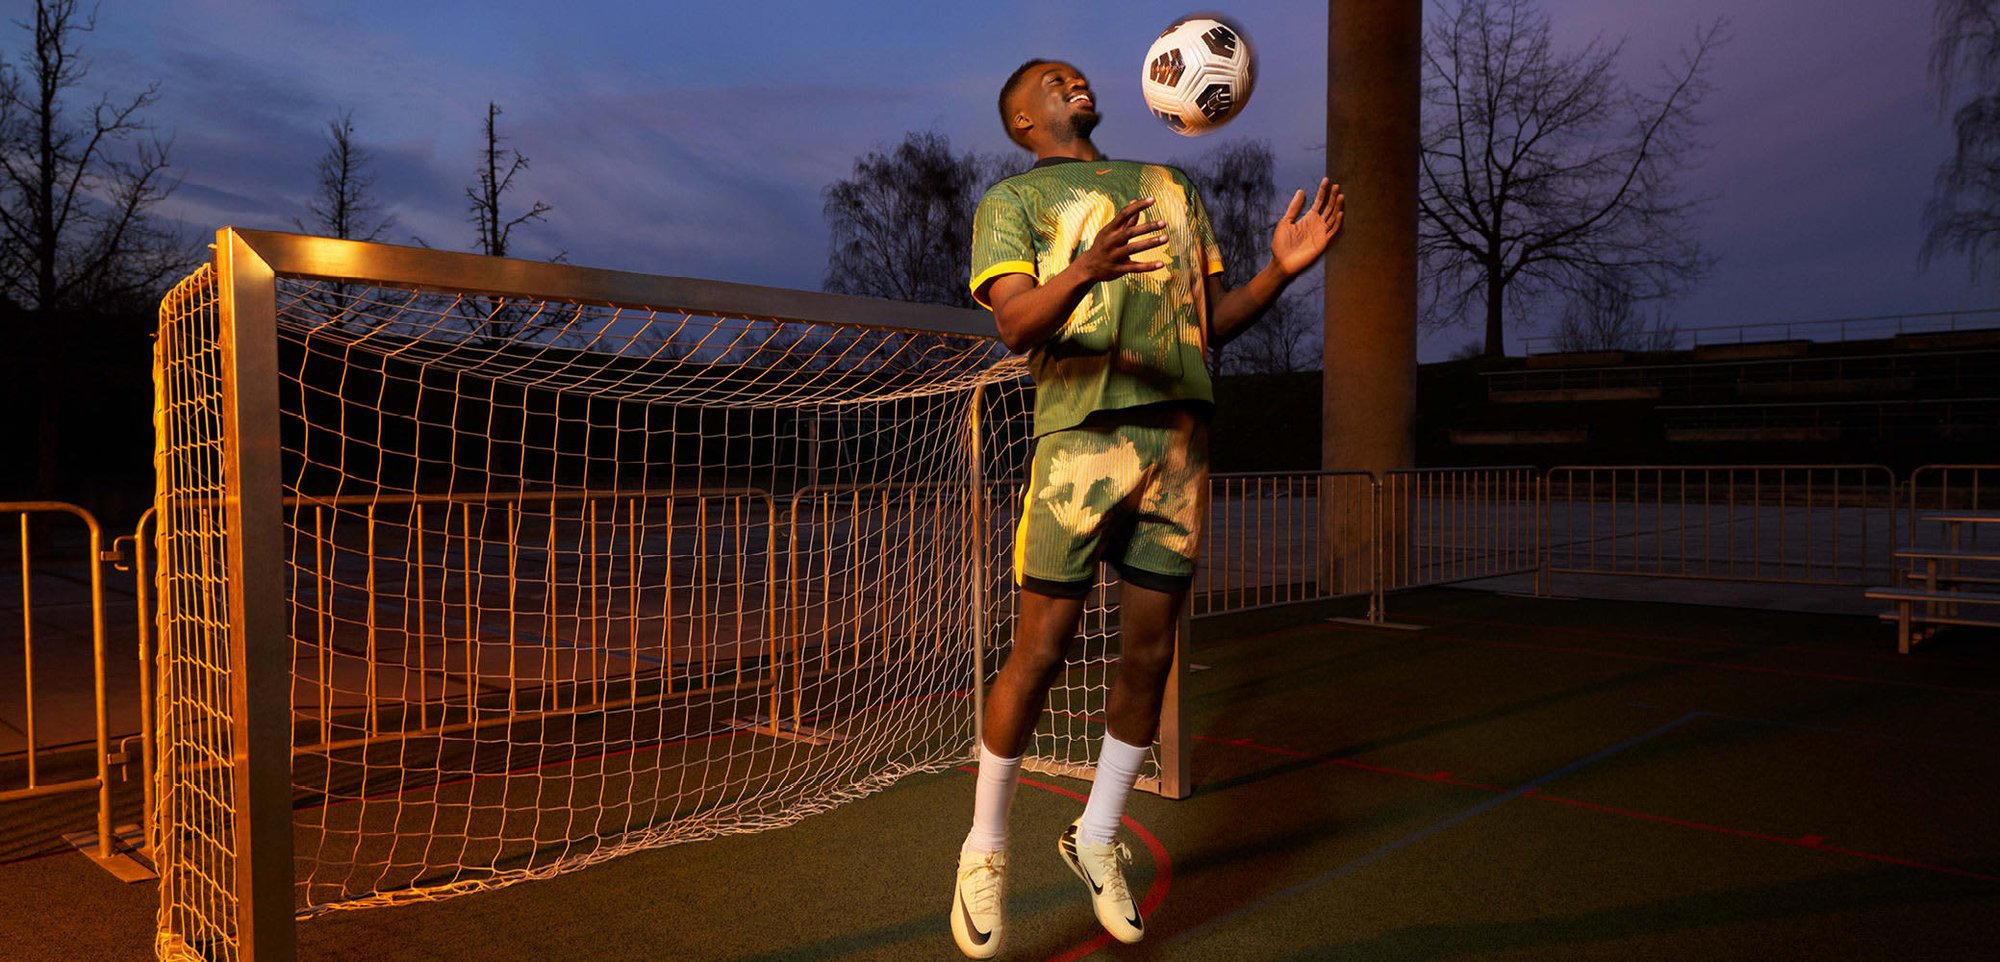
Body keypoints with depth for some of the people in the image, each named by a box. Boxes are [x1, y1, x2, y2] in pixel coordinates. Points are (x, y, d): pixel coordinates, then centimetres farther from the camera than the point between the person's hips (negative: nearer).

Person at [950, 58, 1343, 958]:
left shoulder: (1173, 188, 24)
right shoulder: (1012, 198, 8)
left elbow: (1211, 321, 21)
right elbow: (1015, 325, -9)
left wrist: (1281, 268, 3)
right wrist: (1084, 271, -29)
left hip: (1179, 440, 5)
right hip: (1081, 438, -4)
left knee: (1149, 654, 6)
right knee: (1039, 652, -4)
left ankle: (1097, 836, 25)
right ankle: (984, 850, 15)